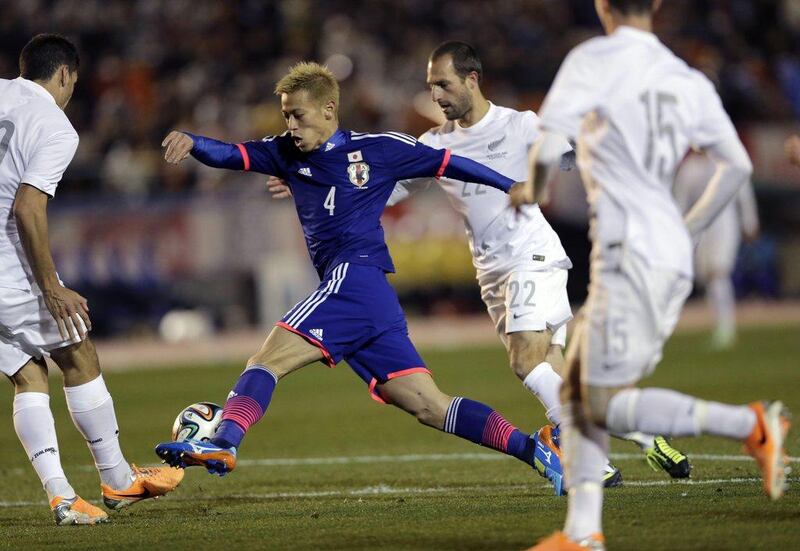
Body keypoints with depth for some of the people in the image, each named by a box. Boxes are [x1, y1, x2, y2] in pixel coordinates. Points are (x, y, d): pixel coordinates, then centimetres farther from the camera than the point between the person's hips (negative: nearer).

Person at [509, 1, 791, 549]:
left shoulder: (593, 61, -6)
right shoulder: (689, 81, 14)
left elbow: (549, 147, -15)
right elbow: (737, 166, 15)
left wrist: (532, 191, 8)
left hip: (630, 254, -8)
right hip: (674, 258, 8)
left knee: (607, 405, -5)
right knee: (577, 392, 13)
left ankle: (752, 424, -14)